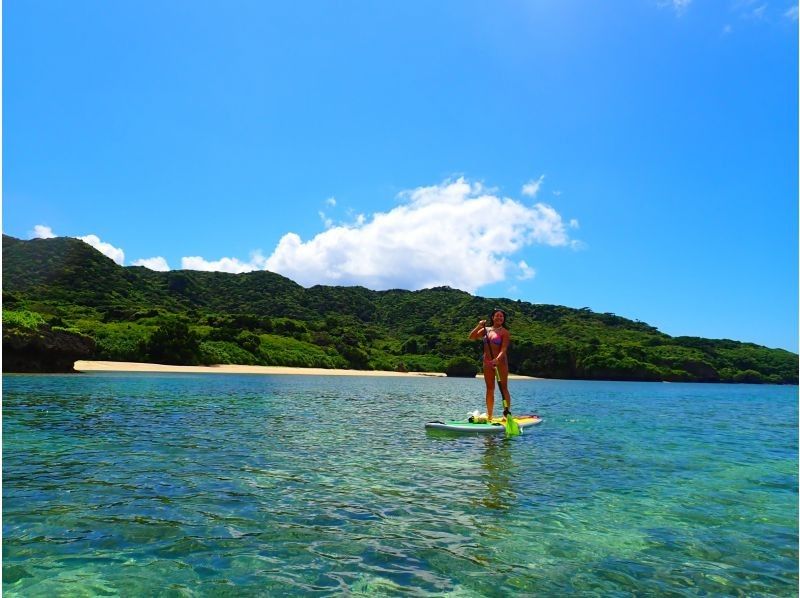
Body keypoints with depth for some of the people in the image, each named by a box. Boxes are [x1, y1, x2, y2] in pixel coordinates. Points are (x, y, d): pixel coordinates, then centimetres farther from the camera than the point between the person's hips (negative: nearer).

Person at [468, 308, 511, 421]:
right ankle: (489, 415, 12)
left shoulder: (504, 332, -3)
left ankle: (507, 412, -3)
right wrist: (479, 326, -6)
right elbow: (471, 337, 5)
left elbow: (504, 348, -14)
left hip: (500, 361, -5)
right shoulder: (486, 330, 11)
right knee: (489, 389, 8)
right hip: (487, 362, 5)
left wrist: (498, 359, -30)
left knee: (503, 388, -4)